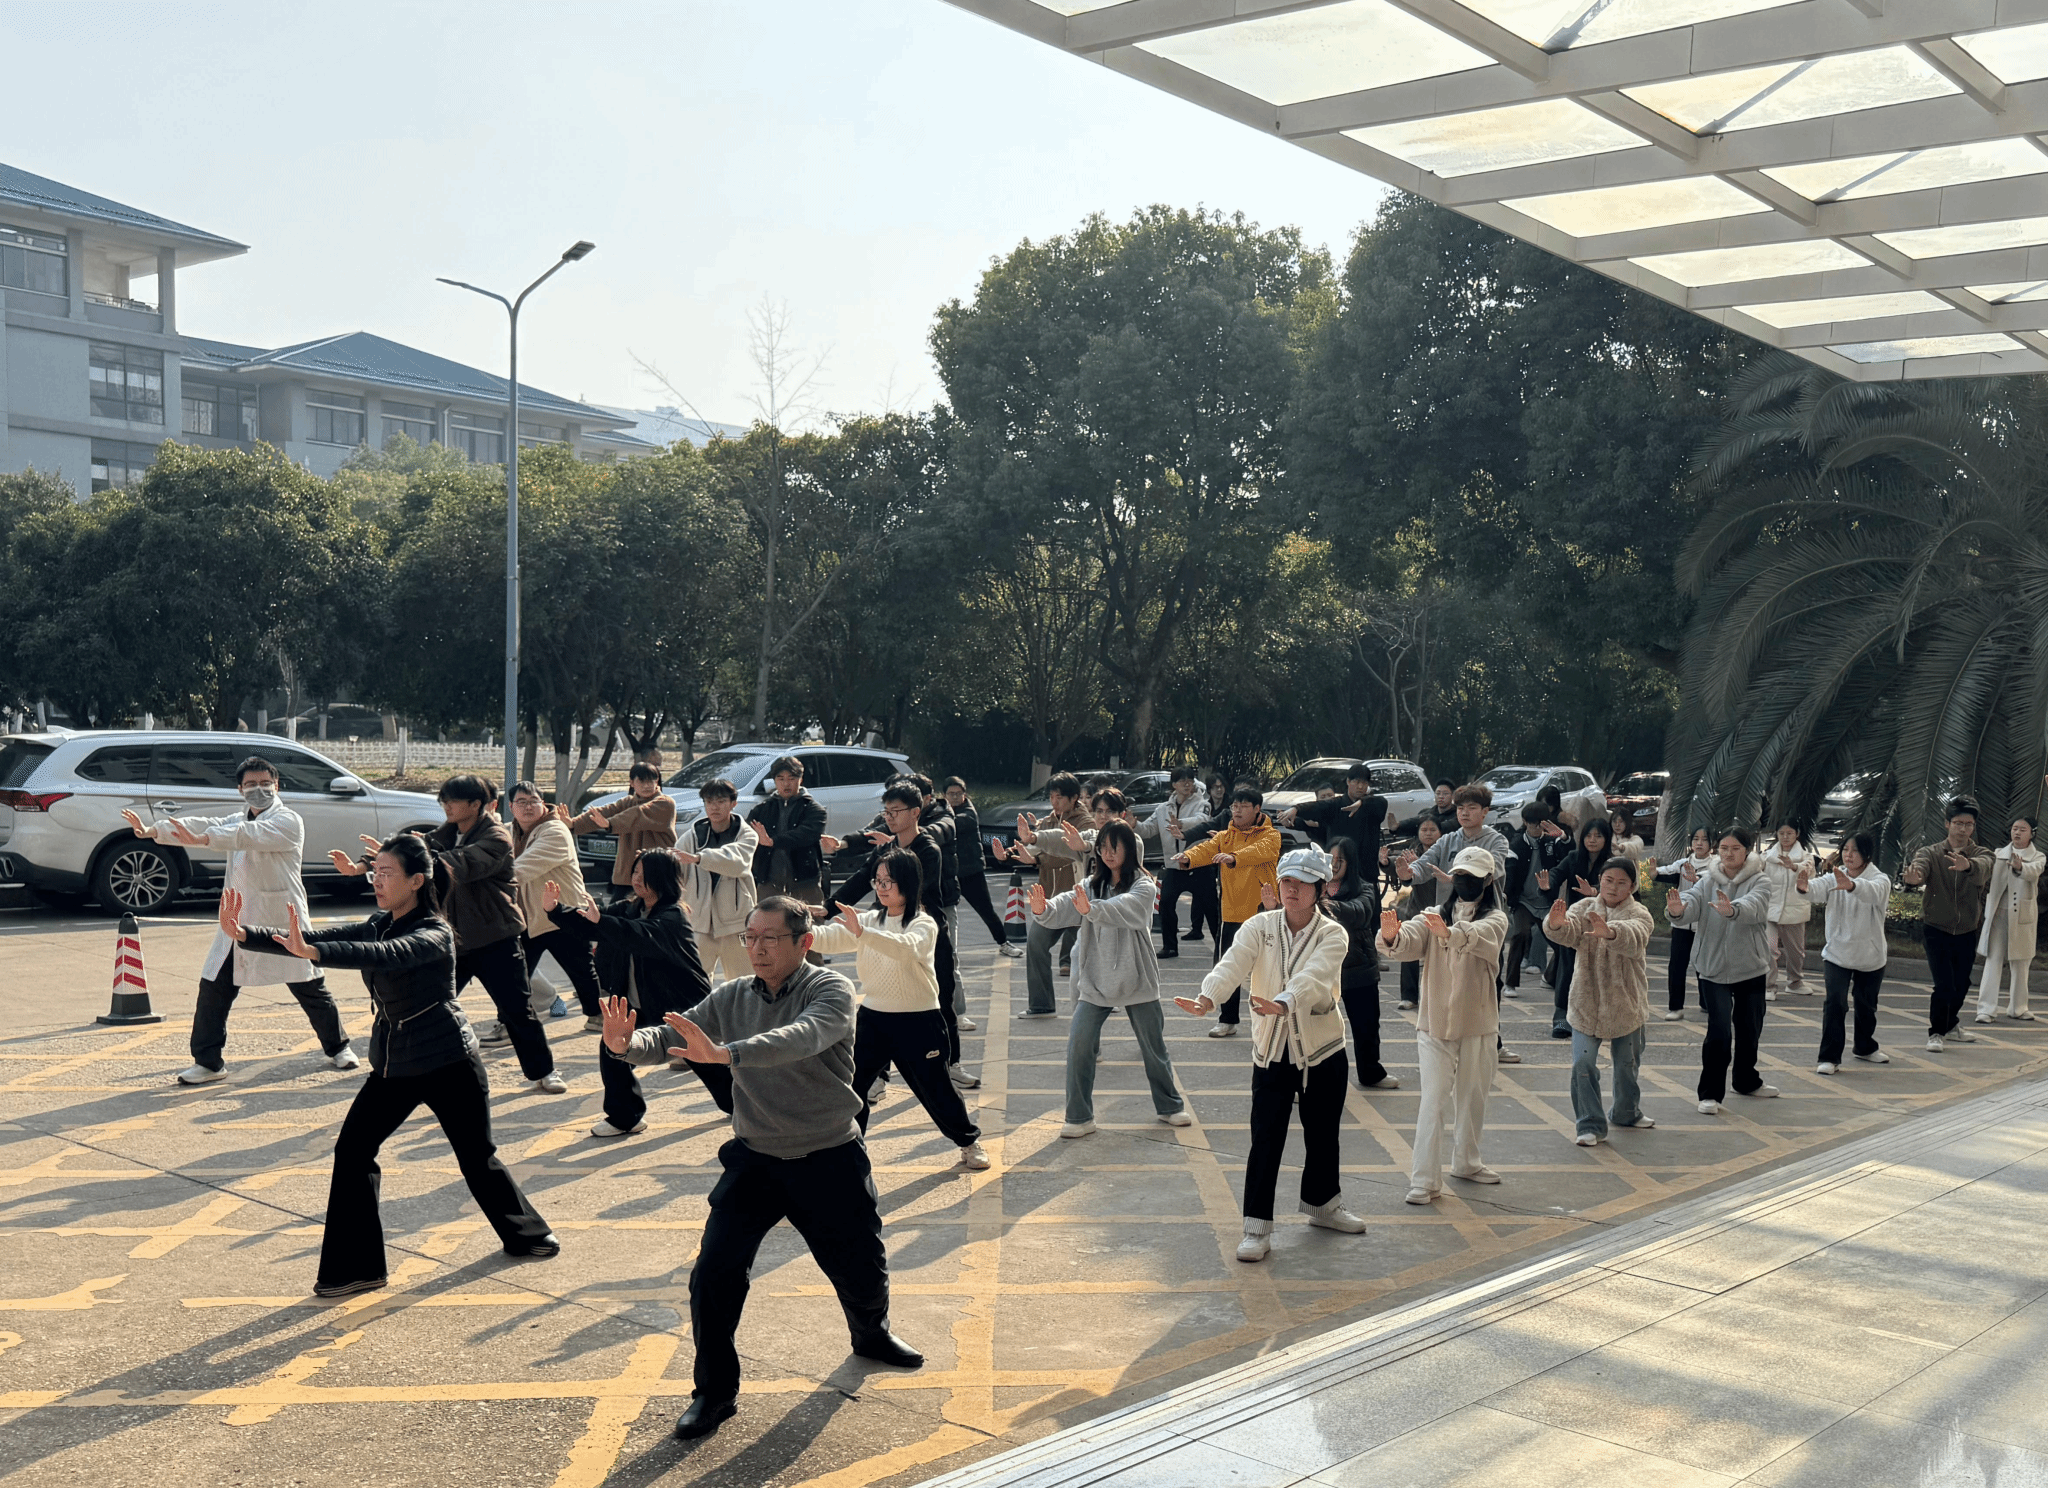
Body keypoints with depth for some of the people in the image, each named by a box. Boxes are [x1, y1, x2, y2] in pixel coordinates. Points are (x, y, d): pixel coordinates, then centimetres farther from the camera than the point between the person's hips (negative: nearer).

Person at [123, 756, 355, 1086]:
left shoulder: (288, 821, -9)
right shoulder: (238, 820, 16)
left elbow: (250, 835, -27)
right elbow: (204, 825, 2)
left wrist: (202, 839, -42)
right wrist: (153, 831, -14)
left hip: (282, 921, -6)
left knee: (309, 987, 2)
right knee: (214, 988, 0)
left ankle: (338, 1047, 20)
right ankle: (209, 1062, 8)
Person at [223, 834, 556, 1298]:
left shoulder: (435, 934, -19)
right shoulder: (377, 925, 3)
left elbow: (386, 956, -38)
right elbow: (315, 940, -5)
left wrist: (312, 952, -52)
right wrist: (244, 935, -19)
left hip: (450, 1063, -7)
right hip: (393, 1065, 7)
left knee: (477, 1157, 6)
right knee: (352, 1150, -5)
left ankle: (527, 1235, 31)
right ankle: (356, 1268, 2)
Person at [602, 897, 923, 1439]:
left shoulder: (830, 990, -16)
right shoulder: (732, 997, -1)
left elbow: (803, 1037, -36)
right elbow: (673, 1037, -9)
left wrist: (725, 1053, -50)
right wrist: (628, 1043, -33)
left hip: (831, 1158, -2)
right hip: (755, 1157, 2)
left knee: (862, 1269, 13)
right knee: (713, 1272, -11)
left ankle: (872, 1334, 48)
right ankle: (714, 1392, 7)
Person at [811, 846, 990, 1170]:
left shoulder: (924, 924, -11)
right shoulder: (869, 921, 6)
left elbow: (906, 948, -34)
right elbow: (829, 938, -8)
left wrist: (862, 932, -49)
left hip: (918, 1021, -4)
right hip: (872, 1018, 4)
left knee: (936, 1088, 7)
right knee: (852, 1086, -2)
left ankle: (969, 1141, 28)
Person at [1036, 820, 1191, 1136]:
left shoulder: (1144, 887, -10)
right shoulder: (1091, 885, 4)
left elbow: (1124, 910, -32)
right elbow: (1063, 909, -13)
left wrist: (1091, 909, -50)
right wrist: (1042, 909, -36)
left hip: (1136, 981, -3)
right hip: (1095, 981, 3)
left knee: (1154, 1048, 12)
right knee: (1078, 1047, -10)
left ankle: (1170, 1107, 33)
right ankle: (1079, 1117, -2)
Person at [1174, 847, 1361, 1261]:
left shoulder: (1331, 934, -8)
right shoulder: (1259, 927, -4)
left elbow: (1312, 977, -27)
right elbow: (1232, 965, -21)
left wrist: (1283, 1003, -48)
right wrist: (1207, 998, -42)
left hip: (1323, 1048, 1)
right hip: (1272, 1050, 0)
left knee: (1322, 1132, 16)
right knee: (1266, 1138, -5)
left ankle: (1322, 1202, 40)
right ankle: (1257, 1227, 1)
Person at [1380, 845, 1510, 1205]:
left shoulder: (1495, 920, -4)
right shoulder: (1433, 918, 2)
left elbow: (1478, 937, -28)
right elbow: (1408, 942, -18)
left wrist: (1450, 933, -51)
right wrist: (1391, 936, -43)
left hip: (1478, 1025, 1)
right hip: (1435, 1023, -1)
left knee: (1473, 1097, 15)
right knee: (1434, 1100, -8)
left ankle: (1466, 1162, 36)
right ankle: (1425, 1179, -9)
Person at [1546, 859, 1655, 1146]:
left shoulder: (1639, 915, -9)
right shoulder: (1584, 909, -1)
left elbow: (1633, 937, -33)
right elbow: (1569, 932, -21)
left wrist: (1609, 932, -56)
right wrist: (1556, 924, -48)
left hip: (1626, 1006, 0)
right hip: (1586, 1003, 0)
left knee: (1628, 1064, 17)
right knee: (1583, 1064, -10)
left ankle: (1627, 1112, 42)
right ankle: (1591, 1125, -1)